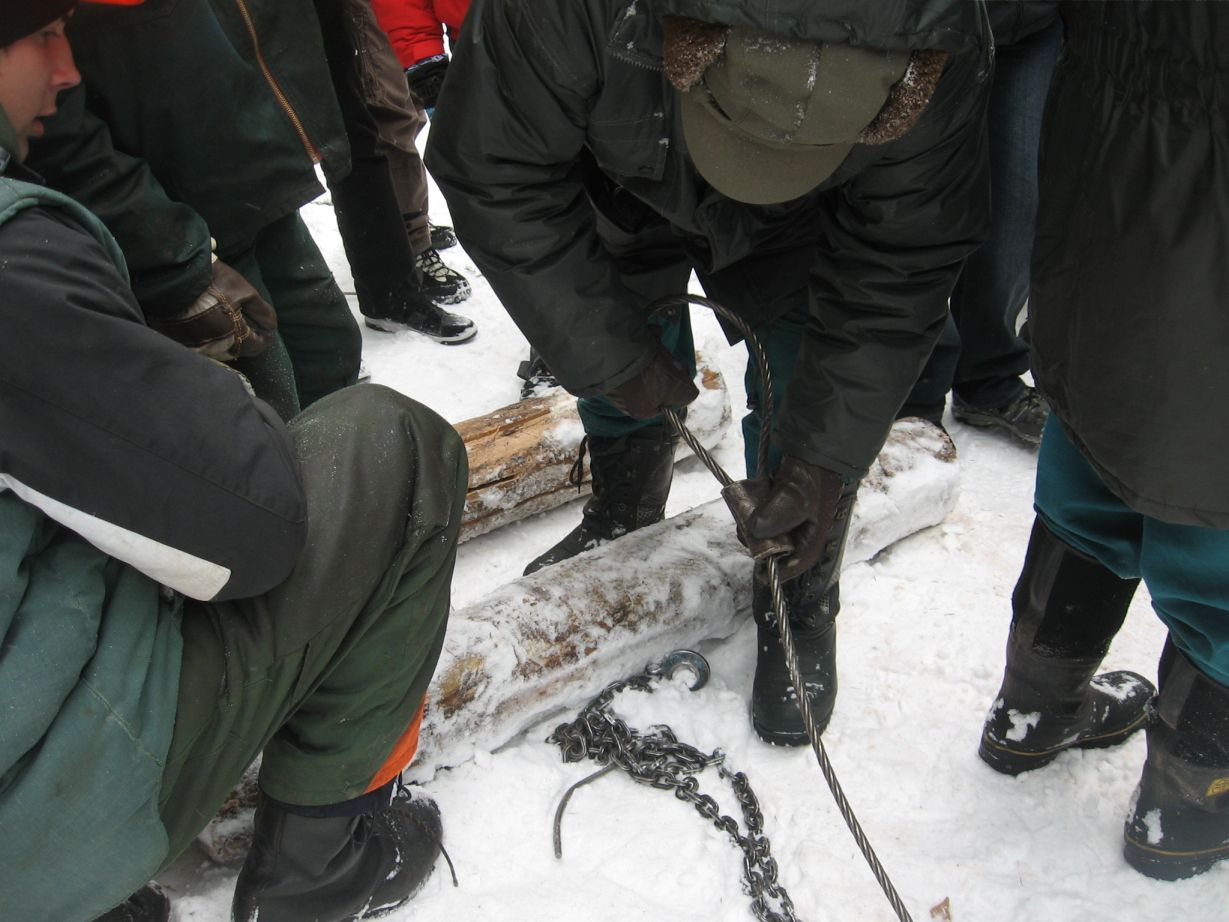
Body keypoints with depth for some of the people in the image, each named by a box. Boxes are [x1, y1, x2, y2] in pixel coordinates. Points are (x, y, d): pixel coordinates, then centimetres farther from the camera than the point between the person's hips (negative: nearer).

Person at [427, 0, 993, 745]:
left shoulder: (943, 64, -38)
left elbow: (897, 271, -26)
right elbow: (496, 173, -29)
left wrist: (829, 454, -26)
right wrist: (611, 355, -27)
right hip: (626, 190, 1)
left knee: (813, 407, -7)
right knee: (623, 385, 6)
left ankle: (803, 605, 17)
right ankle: (621, 525, 39)